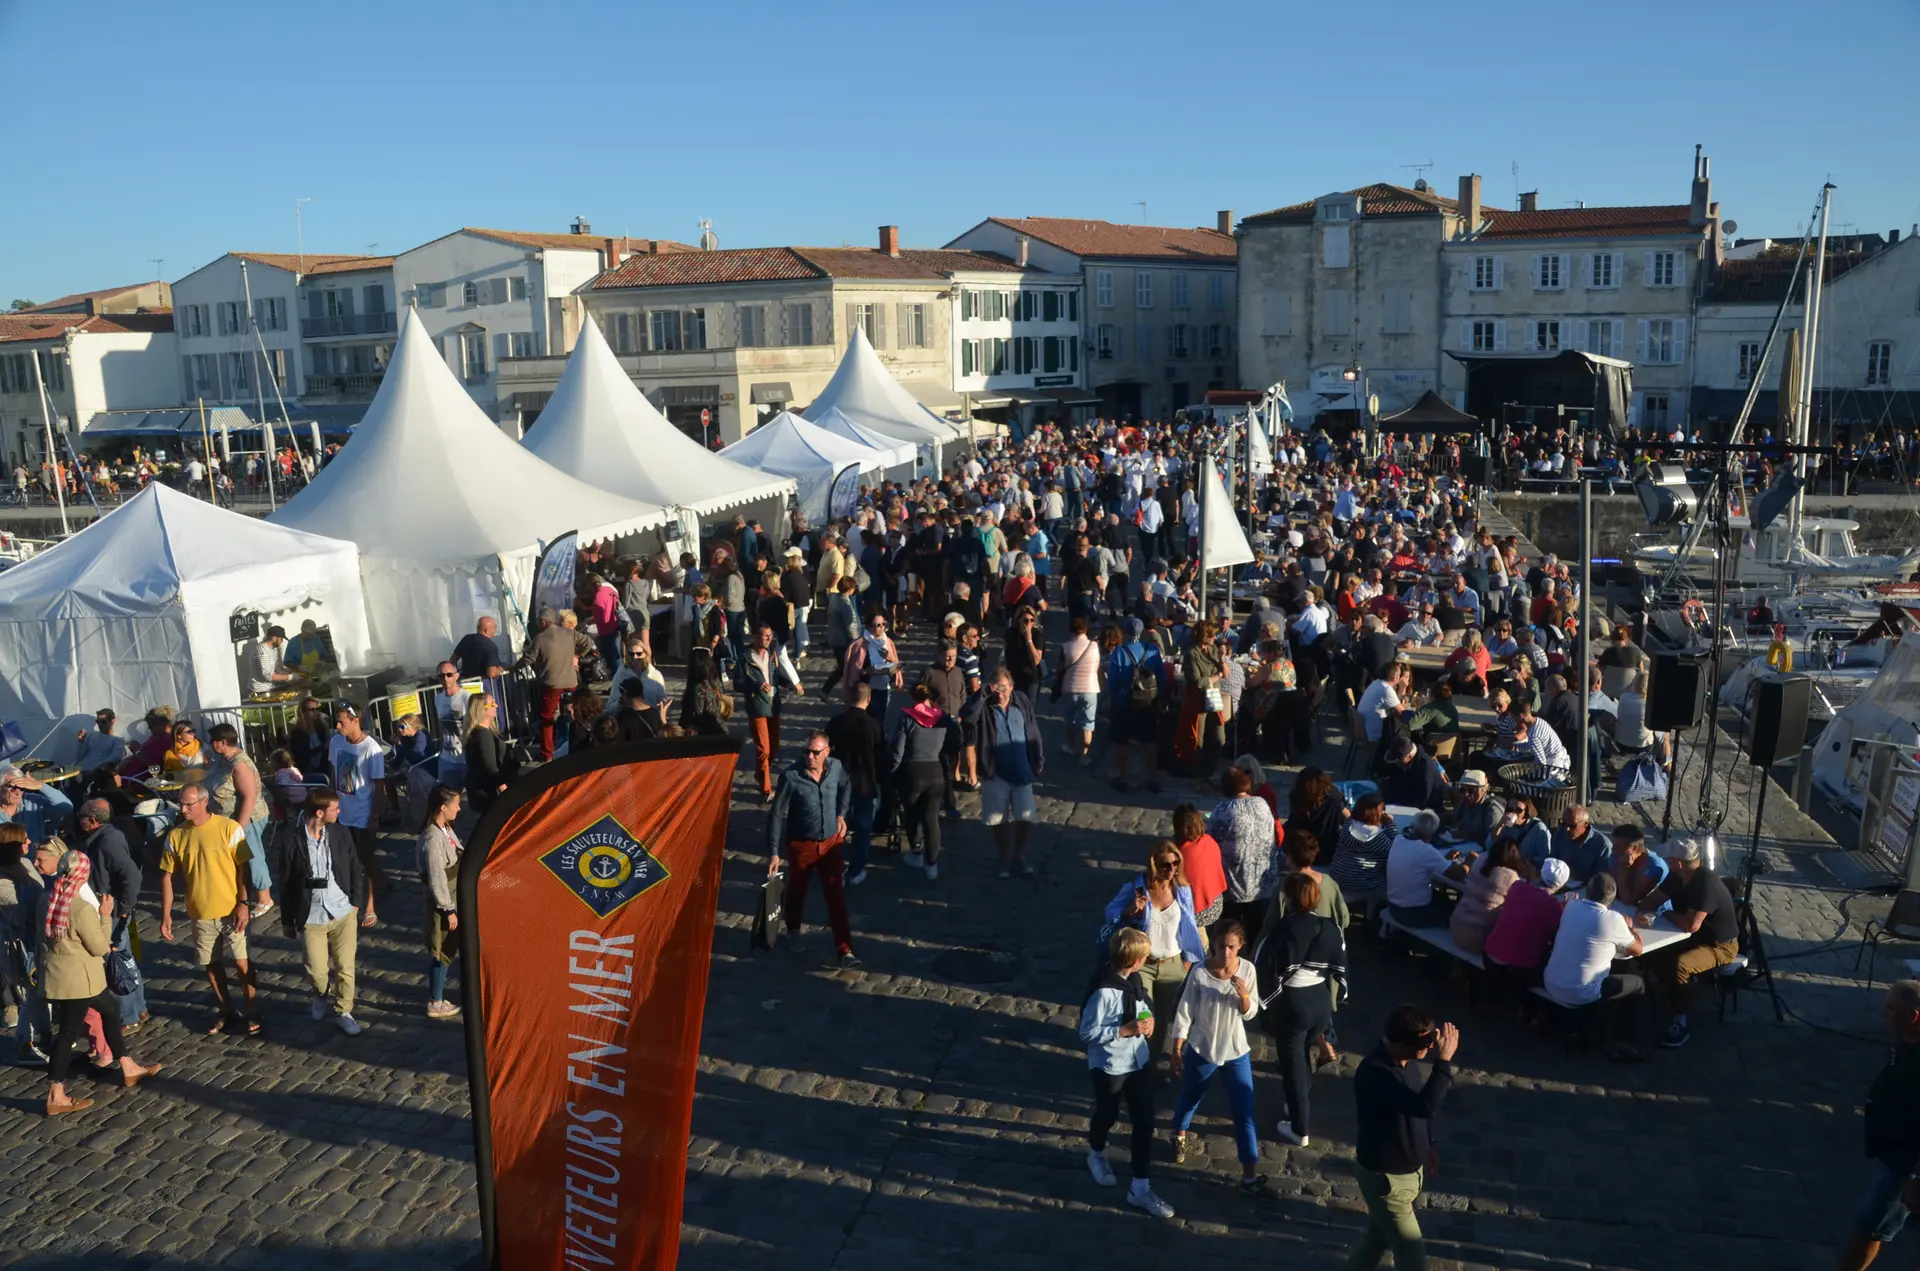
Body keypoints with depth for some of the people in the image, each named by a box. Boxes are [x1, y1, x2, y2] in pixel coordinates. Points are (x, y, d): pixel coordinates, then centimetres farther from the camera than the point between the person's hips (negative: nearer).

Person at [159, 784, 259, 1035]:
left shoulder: (229, 828, -13)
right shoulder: (175, 835, -3)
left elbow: (244, 868, -9)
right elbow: (167, 876, 3)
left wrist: (243, 904, -14)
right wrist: (166, 914, 0)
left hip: (230, 910, -3)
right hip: (199, 913, 3)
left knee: (241, 961, 2)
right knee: (211, 964, 14)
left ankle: (253, 1012, 18)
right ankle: (226, 1009, 32)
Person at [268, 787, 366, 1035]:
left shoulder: (341, 833, -4)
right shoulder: (289, 837, -14)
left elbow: (357, 870, 6)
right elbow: (285, 882, -6)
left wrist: (356, 902, 1)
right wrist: (288, 921, -1)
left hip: (344, 913, 2)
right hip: (311, 919, -2)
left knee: (345, 968, 7)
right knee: (316, 973, 4)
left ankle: (344, 1012, 26)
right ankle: (323, 993, 37)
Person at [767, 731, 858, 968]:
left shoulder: (836, 767, -13)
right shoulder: (791, 776, -23)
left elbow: (846, 787, 13)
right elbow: (777, 815, -18)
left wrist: (841, 814, 2)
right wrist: (774, 852, -19)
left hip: (831, 842, 2)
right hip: (801, 844, -2)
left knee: (836, 896, 4)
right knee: (797, 891, 19)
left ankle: (845, 950, 9)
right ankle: (793, 931, 47)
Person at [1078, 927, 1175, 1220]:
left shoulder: (1133, 979, -6)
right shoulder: (1103, 992, -30)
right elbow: (1087, 1033, -25)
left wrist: (1149, 1019, -7)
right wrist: (1125, 1030, -27)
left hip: (1139, 1060, 6)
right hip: (1109, 1065, -6)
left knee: (1144, 1122, 8)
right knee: (1107, 1114, 19)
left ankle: (1140, 1189, 21)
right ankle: (1096, 1155, 52)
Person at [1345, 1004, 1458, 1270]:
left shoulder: (1404, 1061, -6)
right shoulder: (1375, 1073, -34)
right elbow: (1425, 1106, -45)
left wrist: (1426, 1145, 22)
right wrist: (1444, 1060, -40)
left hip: (1409, 1169, 8)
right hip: (1385, 1177, -8)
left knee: (1379, 1233, 26)